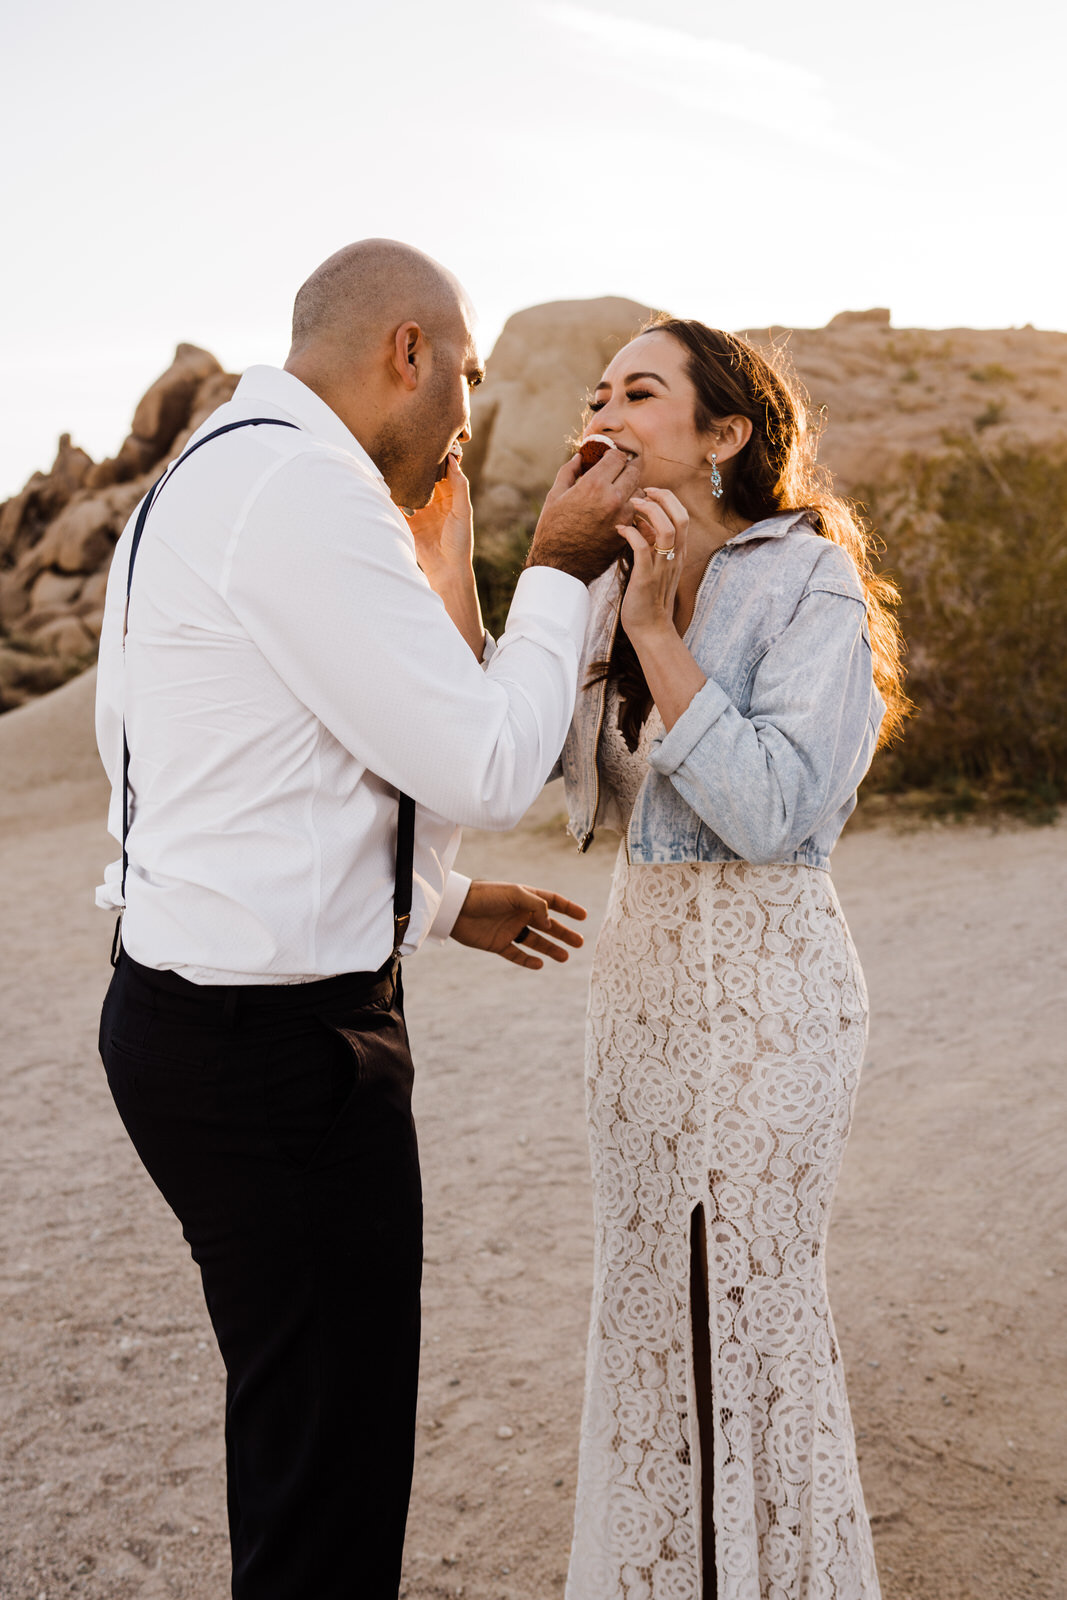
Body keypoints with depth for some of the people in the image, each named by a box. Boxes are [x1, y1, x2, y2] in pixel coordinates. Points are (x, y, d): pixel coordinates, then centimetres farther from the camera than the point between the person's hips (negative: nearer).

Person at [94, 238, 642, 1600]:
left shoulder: (207, 481, 16)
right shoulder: (302, 486, -18)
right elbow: (486, 768, -18)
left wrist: (442, 904, 22)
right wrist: (560, 570, -4)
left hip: (191, 1013, 11)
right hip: (277, 1045, -11)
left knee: (302, 1423, 25)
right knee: (331, 1458, 6)